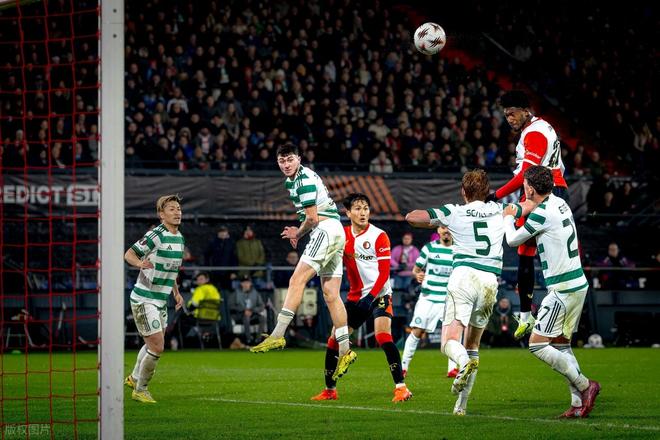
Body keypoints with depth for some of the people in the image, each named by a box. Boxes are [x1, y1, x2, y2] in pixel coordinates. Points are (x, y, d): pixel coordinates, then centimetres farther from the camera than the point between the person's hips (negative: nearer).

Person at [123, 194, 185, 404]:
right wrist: (140, 263, -37)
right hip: (144, 300, -9)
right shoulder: (156, 235, -17)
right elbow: (129, 254, -16)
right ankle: (140, 390, 6)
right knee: (157, 347, -11)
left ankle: (134, 377, 44)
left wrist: (176, 292, 20)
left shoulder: (179, 238, 10)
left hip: (161, 301, 9)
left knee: (153, 345, 21)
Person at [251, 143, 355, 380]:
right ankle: (345, 351, 3)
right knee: (330, 295, 5)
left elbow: (312, 218, -14)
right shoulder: (291, 180, 20)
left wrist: (298, 233, 4)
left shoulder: (305, 179, -12)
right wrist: (298, 232, 10)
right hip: (336, 234, 10)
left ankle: (278, 335, -24)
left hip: (326, 229, -10)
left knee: (297, 280, -17)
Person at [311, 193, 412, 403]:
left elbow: (384, 273, -12)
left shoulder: (378, 236, -10)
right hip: (355, 297, 6)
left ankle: (401, 387, -24)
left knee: (383, 336, -25)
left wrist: (371, 296, -22)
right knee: (334, 341, 5)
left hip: (379, 294, -6)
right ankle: (330, 390, 20)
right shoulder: (343, 235, 6)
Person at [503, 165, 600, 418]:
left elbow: (513, 240, -1)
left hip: (563, 289, -9)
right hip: (577, 284, 9)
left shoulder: (541, 214, -17)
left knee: (537, 344, -7)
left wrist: (508, 217, 16)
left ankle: (584, 385, -7)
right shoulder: (559, 203, 9)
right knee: (561, 345, 14)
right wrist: (518, 212, 31)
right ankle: (578, 403, 9)